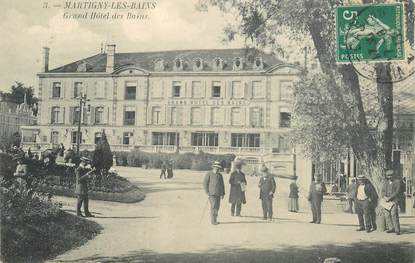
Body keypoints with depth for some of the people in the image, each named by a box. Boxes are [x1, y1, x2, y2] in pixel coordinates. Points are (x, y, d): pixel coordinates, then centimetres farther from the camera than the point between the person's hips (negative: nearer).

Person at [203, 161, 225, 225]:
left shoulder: (220, 175, 13)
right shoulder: (209, 174, -5)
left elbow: (222, 185, 15)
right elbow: (205, 184, -7)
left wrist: (223, 193, 8)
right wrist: (207, 193, -13)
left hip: (218, 194, 6)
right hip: (211, 193, -6)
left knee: (217, 207, 6)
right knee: (214, 206, -13)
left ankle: (215, 220, 15)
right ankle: (213, 221, -10)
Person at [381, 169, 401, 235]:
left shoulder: (397, 182, 1)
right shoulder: (385, 183, 14)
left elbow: (397, 192, -8)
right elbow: (382, 192, 9)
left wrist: (389, 198, -14)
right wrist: (384, 197, -12)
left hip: (393, 201, -5)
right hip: (386, 201, 5)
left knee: (394, 215, -13)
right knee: (387, 215, 2)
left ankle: (397, 230, -9)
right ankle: (391, 228, 11)